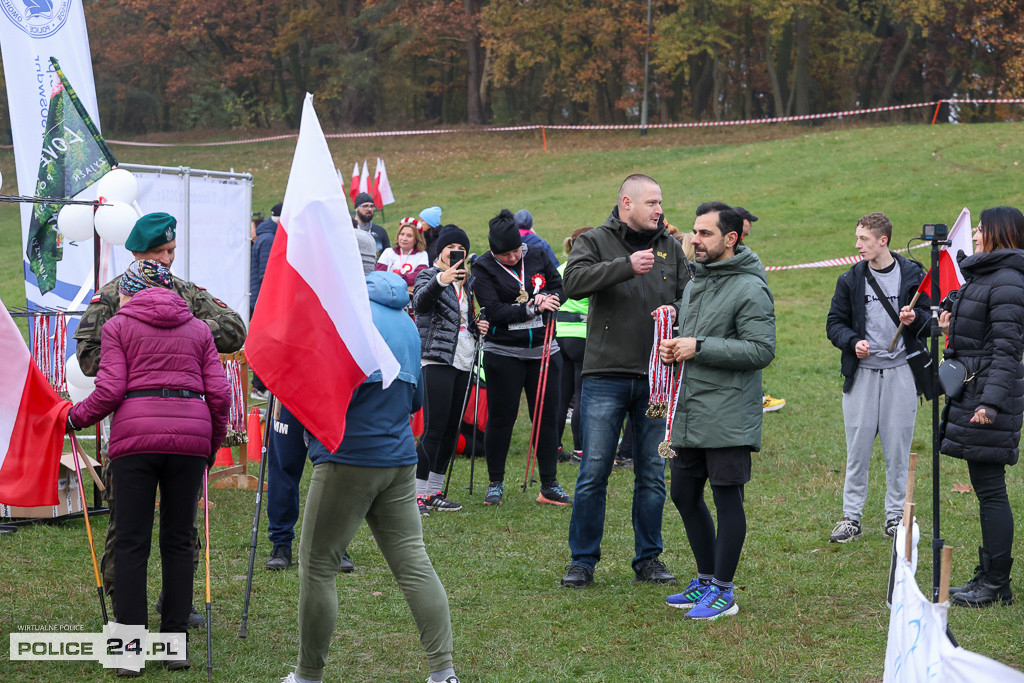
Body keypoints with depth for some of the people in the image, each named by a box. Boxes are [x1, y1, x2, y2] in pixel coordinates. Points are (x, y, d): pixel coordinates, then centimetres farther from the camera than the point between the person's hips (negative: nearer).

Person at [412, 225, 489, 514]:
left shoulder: (465, 282, 19)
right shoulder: (429, 275, -2)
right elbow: (420, 302, -24)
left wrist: (478, 327, 8)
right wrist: (440, 280, -42)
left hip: (464, 360, 7)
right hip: (437, 358, -7)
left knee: (452, 429, 8)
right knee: (434, 428, -12)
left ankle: (434, 491, 15)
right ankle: (416, 493, -9)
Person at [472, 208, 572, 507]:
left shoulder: (537, 258, 4)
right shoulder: (484, 268, -7)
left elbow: (561, 288, 12)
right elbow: (494, 310, -16)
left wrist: (548, 298, -10)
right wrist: (533, 308, -19)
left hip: (542, 350, 3)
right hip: (503, 353, -3)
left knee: (546, 417, 5)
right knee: (501, 418, 2)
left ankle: (549, 485, 13)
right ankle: (495, 484, 15)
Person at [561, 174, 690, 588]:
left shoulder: (669, 247, 11)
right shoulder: (595, 241, 1)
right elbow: (574, 282, -17)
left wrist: (675, 310, -9)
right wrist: (626, 266, -27)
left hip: (656, 379, 3)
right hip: (606, 377, -3)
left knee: (652, 476, 8)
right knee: (593, 474, -2)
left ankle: (648, 558, 19)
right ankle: (583, 560, 8)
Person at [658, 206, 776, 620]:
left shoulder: (750, 289, -11)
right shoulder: (695, 285, 16)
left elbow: (762, 350, -19)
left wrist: (699, 348, -19)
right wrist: (673, 349, 5)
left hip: (728, 418, -9)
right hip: (689, 414, 9)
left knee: (727, 500, -2)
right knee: (684, 496, 14)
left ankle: (723, 591, 5)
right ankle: (707, 580, 27)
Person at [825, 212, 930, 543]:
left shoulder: (912, 275, 2)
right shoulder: (851, 280, 5)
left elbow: (931, 317, 9)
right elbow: (834, 323, 8)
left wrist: (916, 318, -14)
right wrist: (852, 342, -12)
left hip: (900, 371, -1)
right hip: (861, 372, 1)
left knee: (897, 448, 4)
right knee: (858, 449, 1)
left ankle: (896, 515, 15)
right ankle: (851, 517, 9)